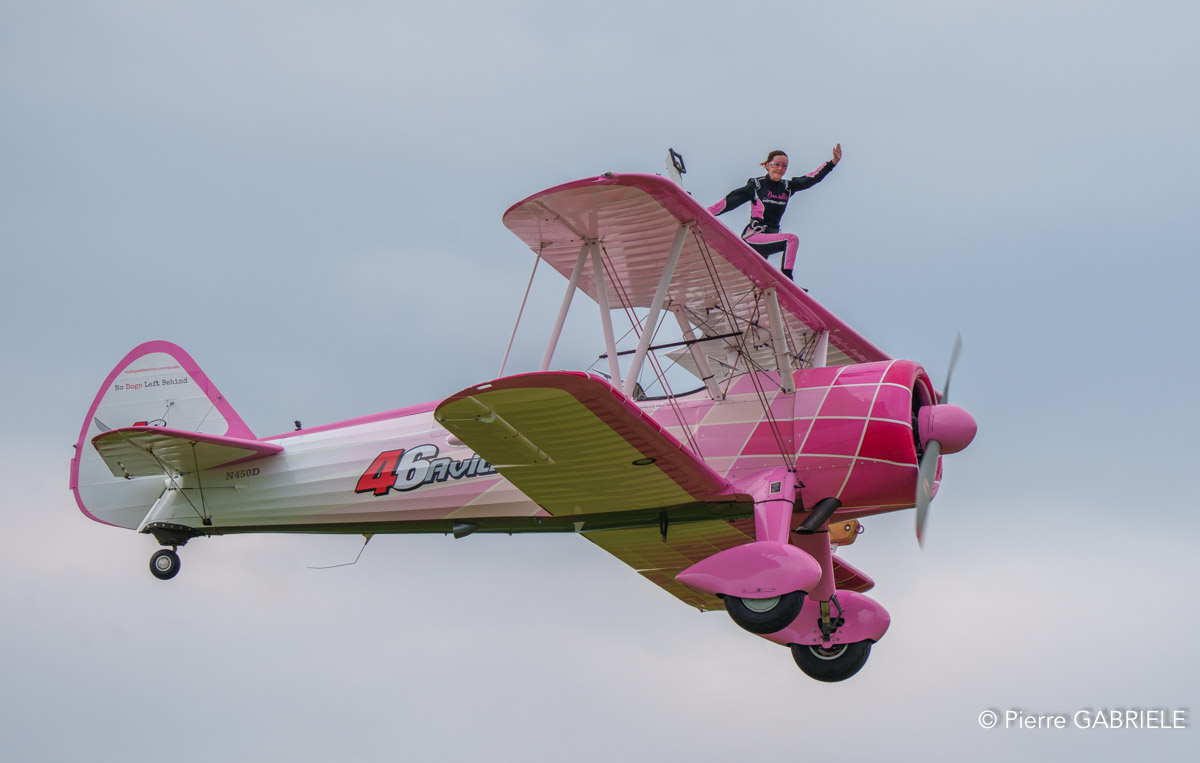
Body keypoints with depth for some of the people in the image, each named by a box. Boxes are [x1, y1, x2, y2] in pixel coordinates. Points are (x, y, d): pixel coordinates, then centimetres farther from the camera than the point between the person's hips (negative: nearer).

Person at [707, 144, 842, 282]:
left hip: (767, 242, 6)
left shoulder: (787, 187, 8)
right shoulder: (756, 185, -5)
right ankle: (786, 280, -26)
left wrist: (833, 162, -4)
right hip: (752, 237, -6)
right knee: (791, 239, -22)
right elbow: (730, 201, -5)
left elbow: (813, 178, 5)